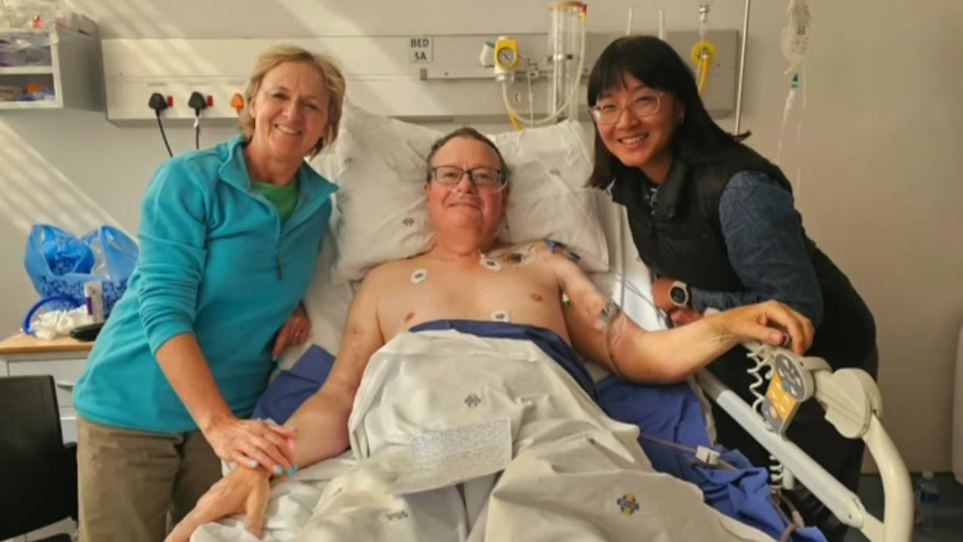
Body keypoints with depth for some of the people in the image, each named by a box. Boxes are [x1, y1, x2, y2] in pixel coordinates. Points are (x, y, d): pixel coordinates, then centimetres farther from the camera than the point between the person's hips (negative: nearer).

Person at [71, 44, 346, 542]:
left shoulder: (320, 202, -2)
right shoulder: (187, 180, -16)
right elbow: (163, 310, -23)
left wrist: (296, 307, -6)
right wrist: (218, 424, -35)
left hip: (236, 409, 4)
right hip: (134, 409, -3)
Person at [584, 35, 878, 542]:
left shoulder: (738, 189, -34)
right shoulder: (633, 181, -10)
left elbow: (798, 311, -30)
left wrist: (685, 297, -25)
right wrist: (680, 307, -14)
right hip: (737, 361, 7)